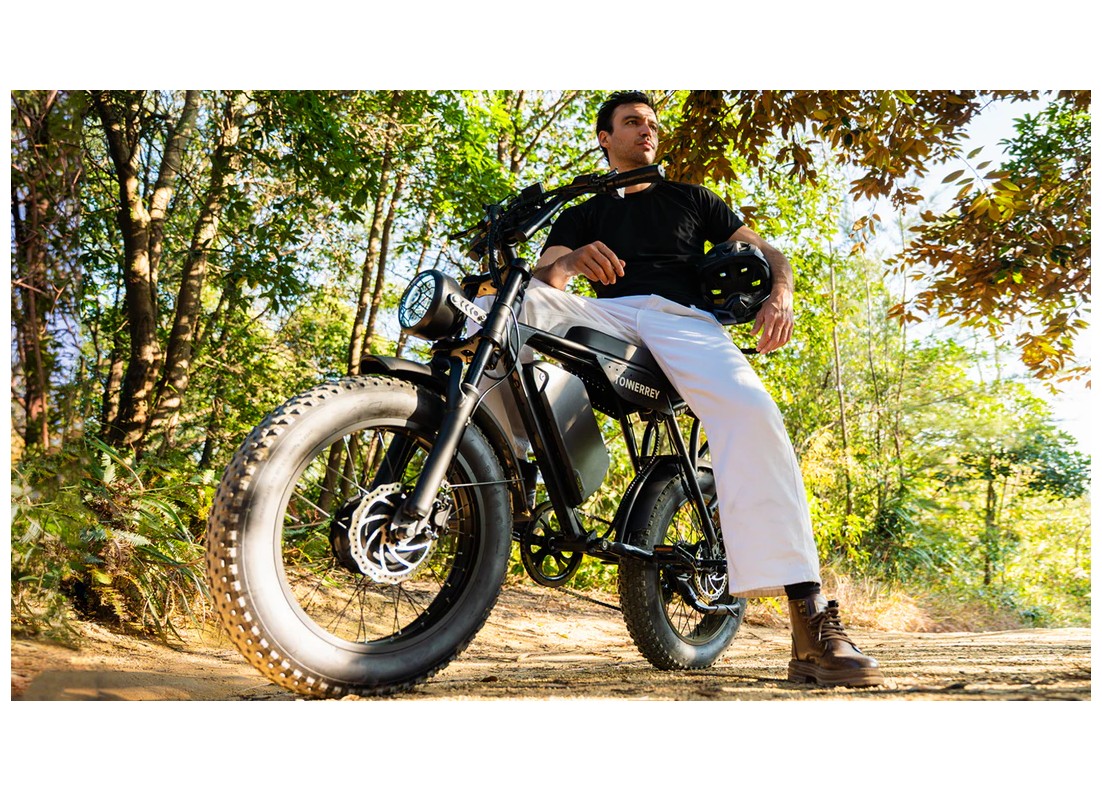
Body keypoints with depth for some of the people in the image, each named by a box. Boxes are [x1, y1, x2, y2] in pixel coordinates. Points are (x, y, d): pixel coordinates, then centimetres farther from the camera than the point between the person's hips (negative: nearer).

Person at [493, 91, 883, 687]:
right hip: (608, 316, 2)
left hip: (684, 319, -1)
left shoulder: (691, 199, 29)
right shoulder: (582, 215, 27)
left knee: (751, 413, -33)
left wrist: (780, 294, -4)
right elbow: (543, 276, 8)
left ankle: (812, 622, -38)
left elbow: (767, 253, 21)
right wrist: (569, 261, -18)